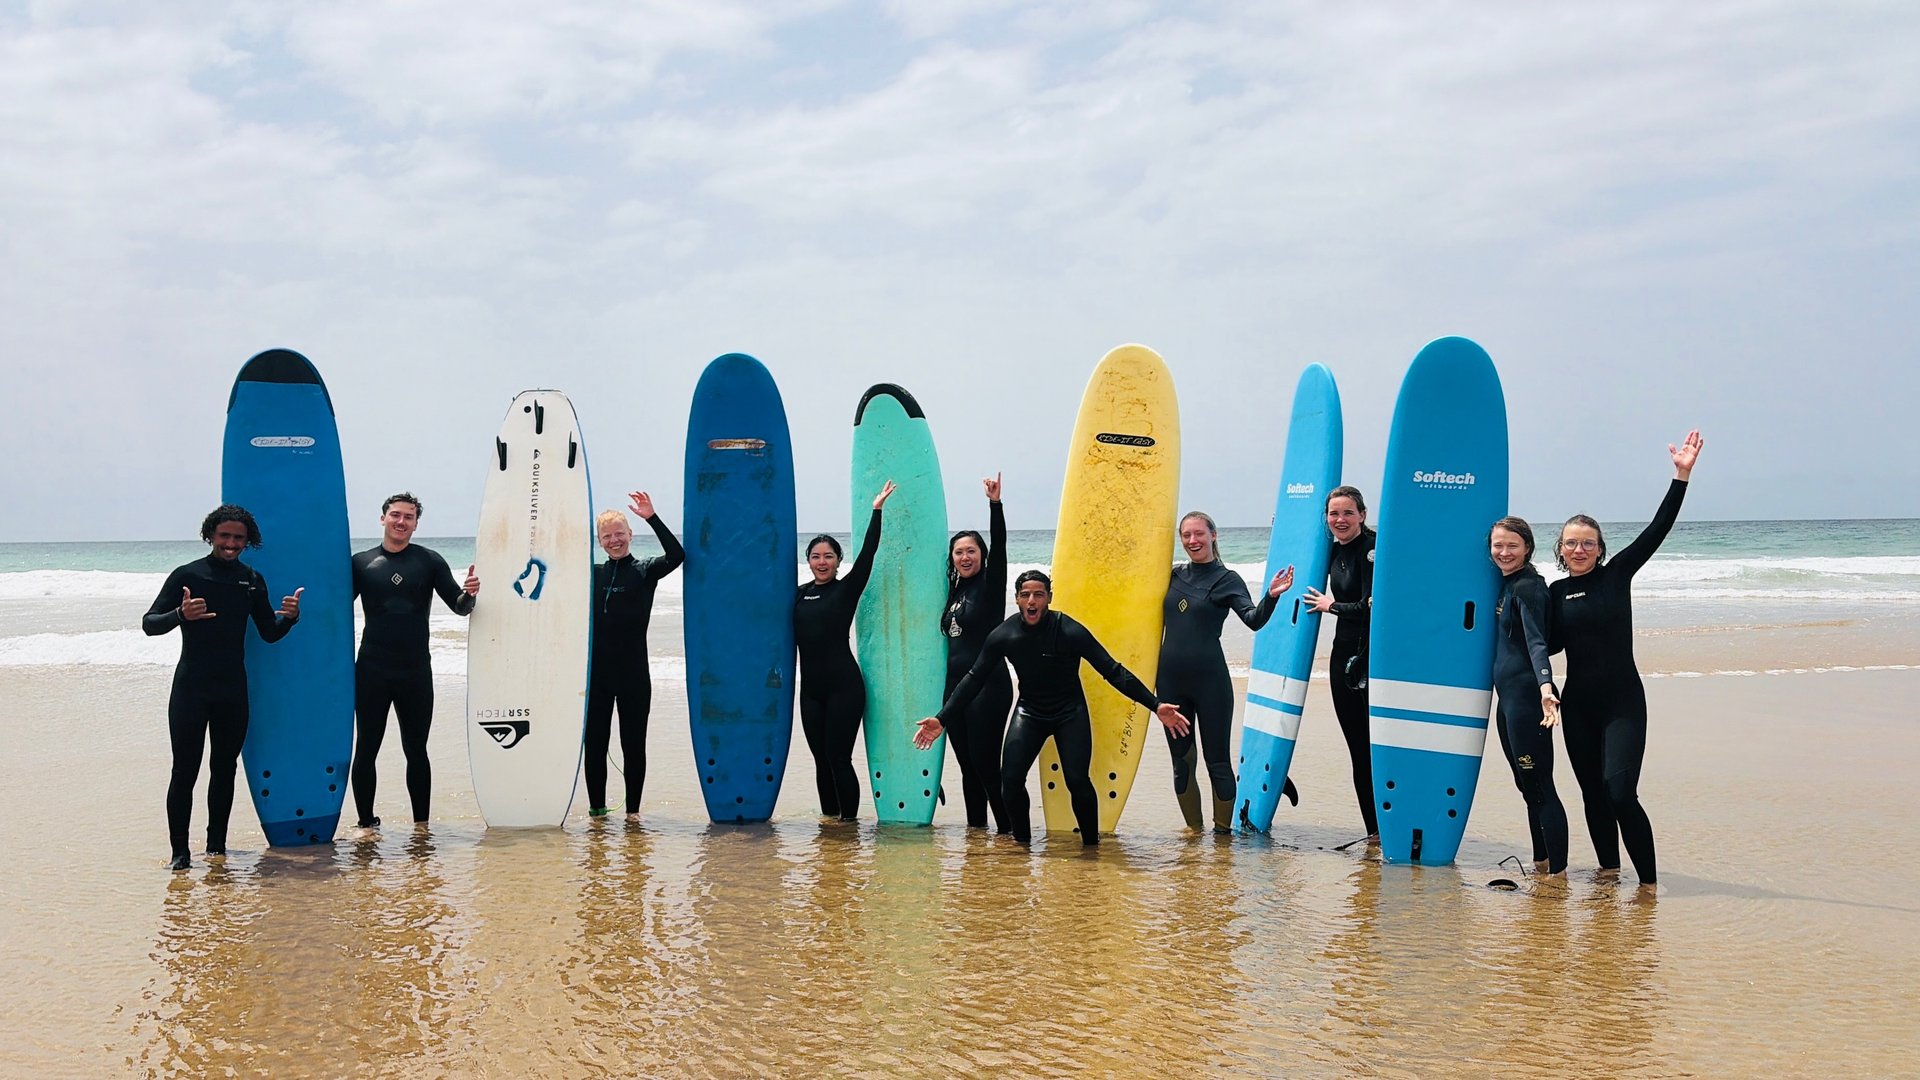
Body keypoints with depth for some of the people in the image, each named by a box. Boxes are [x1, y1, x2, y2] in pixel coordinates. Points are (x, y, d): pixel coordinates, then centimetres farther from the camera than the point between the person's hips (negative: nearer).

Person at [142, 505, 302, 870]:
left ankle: (217, 847, 19)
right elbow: (149, 624, -7)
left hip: (233, 690, 4)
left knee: (225, 769, 10)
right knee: (185, 771, -4)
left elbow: (269, 634, 13)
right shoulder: (187, 576, -5)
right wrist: (181, 615, -27)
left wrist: (290, 617, -9)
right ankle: (180, 851, 1)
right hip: (190, 688, -4)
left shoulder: (252, 580, 8)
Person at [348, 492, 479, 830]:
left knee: (416, 750, 8)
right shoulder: (361, 562, 4)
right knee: (366, 749, 2)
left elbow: (459, 606, 1)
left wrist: (469, 593, -20)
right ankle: (366, 824, 12)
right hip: (371, 671, 0)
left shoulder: (429, 561, 3)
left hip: (416, 672, 0)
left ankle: (421, 824, 17)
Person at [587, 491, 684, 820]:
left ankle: (633, 809, 12)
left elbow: (676, 555, -15)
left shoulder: (645, 571, 1)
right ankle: (597, 807, 17)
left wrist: (652, 518, -22)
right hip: (596, 672, 3)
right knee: (594, 742, 7)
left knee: (633, 743, 3)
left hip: (633, 673, -3)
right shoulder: (591, 574, 11)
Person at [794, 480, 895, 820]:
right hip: (811, 688, 5)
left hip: (844, 686, -5)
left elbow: (867, 553, -9)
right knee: (821, 759, 8)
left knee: (839, 758, -6)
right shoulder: (799, 595, 12)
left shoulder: (847, 589, -1)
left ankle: (849, 823, 2)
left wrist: (877, 510, -11)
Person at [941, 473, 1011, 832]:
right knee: (967, 764, 10)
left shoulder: (989, 586, -4)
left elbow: (999, 547, -17)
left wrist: (995, 504, -28)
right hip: (956, 685, 7)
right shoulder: (955, 592, 15)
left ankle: (1009, 831, -5)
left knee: (986, 764, -10)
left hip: (988, 686, -7)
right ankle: (975, 829, 17)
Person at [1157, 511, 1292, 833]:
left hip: (1209, 679, -5)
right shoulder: (1174, 575, 11)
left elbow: (1254, 620, -16)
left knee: (1217, 762, -1)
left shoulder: (1226, 579, -1)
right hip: (1171, 679, 5)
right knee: (1181, 762, 10)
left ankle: (1223, 831, 9)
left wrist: (1271, 596, -33)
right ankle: (1194, 830, 21)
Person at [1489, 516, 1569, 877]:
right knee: (1527, 786, 16)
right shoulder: (1507, 584, 14)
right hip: (1508, 698, 10)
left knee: (1540, 786, -8)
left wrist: (1545, 687, -36)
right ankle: (1541, 864, 25)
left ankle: (1558, 872, -6)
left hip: (1527, 697, -10)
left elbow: (1536, 641, -25)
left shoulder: (1528, 587, -13)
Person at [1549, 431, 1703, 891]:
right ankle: (1609, 871, 23)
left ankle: (1648, 883, -3)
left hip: (1623, 702, -4)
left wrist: (1681, 476, -14)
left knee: (1620, 792, -14)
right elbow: (1551, 643, 12)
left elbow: (1657, 530, -7)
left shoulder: (1617, 575, 0)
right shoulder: (1556, 592, 8)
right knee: (1593, 794, 9)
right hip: (1578, 704, 4)